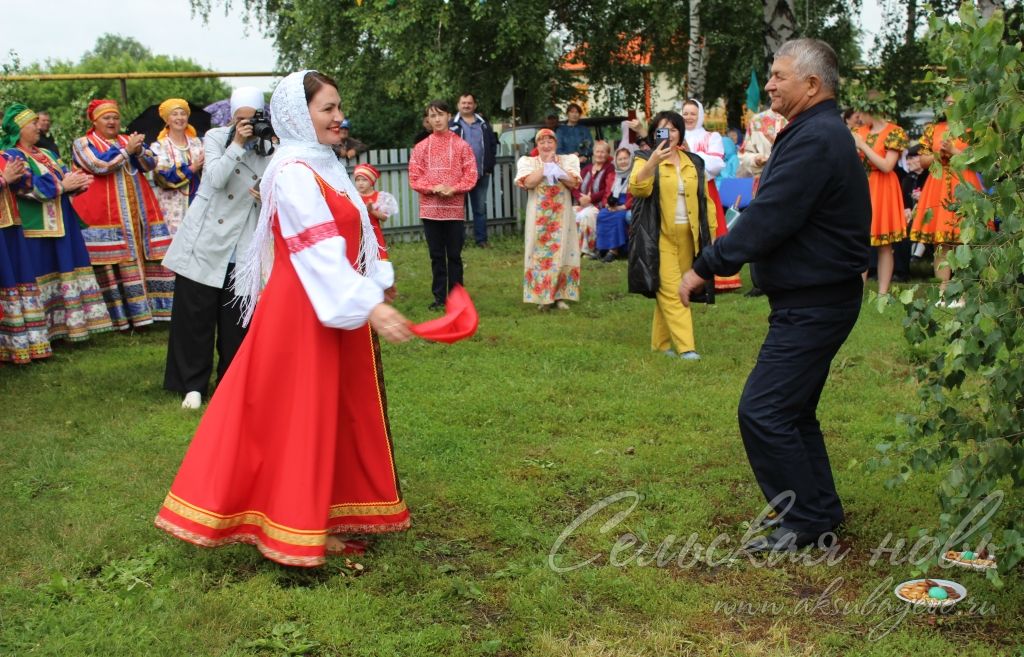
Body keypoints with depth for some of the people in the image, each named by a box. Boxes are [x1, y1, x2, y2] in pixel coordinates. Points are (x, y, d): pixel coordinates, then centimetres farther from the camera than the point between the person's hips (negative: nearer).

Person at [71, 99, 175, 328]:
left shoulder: (129, 140, 21)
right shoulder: (83, 143, 6)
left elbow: (150, 164, 8)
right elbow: (98, 166, -12)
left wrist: (139, 150, -12)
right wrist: (126, 150, -11)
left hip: (139, 211, 5)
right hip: (105, 214, -5)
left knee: (147, 257, -1)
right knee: (112, 264, -9)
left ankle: (151, 308, 3)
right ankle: (121, 316, -7)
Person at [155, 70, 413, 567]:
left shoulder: (319, 165, 13)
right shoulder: (294, 172, -18)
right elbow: (319, 251, -28)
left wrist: (374, 286, 10)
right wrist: (370, 306, -35)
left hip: (332, 309, 10)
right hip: (305, 311, -10)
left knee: (331, 412, 15)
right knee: (303, 414, 0)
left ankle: (320, 514, 29)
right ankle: (300, 532, 13)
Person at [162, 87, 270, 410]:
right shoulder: (216, 137, 0)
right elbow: (216, 178, -15)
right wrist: (238, 144, -16)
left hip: (242, 248, 1)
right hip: (204, 241, -1)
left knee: (236, 318, 5)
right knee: (196, 314, 2)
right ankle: (193, 384, 13)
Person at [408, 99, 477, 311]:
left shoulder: (461, 145, 2)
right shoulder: (420, 148, 6)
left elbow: (470, 175, -1)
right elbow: (414, 178, 2)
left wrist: (453, 189, -16)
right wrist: (433, 188, -14)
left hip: (455, 208, -1)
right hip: (430, 209, 2)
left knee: (454, 255, 4)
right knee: (436, 256, 8)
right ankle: (439, 297, 16)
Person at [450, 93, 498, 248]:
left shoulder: (484, 125, 11)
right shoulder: (452, 125, 1)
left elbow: (493, 145, 11)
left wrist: (489, 167, 2)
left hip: (481, 174, 3)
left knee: (480, 208, 7)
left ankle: (481, 239, 13)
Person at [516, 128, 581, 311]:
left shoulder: (568, 160, 7)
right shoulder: (528, 161, 5)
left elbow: (574, 183, -9)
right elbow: (528, 182, -14)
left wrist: (554, 166, -11)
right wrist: (546, 166, -11)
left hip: (562, 214, 1)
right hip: (539, 215, -1)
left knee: (562, 252, 0)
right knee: (540, 253, -2)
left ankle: (560, 296, 7)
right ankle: (542, 297, 4)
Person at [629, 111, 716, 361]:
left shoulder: (693, 162, 14)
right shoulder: (646, 160, 1)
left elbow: (705, 198, 15)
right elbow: (636, 189, -17)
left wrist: (710, 232, 9)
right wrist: (652, 162, -30)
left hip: (687, 235, 4)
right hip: (661, 235, -4)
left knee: (672, 291, 7)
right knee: (671, 291, -11)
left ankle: (662, 342, 17)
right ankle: (685, 346, -12)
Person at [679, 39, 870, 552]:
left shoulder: (815, 140, -19)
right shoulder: (820, 133, 16)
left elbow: (767, 219, -24)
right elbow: (774, 214, 16)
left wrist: (706, 267, -17)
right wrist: (716, 262, 10)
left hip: (812, 305, -11)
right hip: (811, 299, 11)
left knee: (763, 411, -8)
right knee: (792, 411, 17)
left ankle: (806, 523, 4)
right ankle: (820, 516, 26)